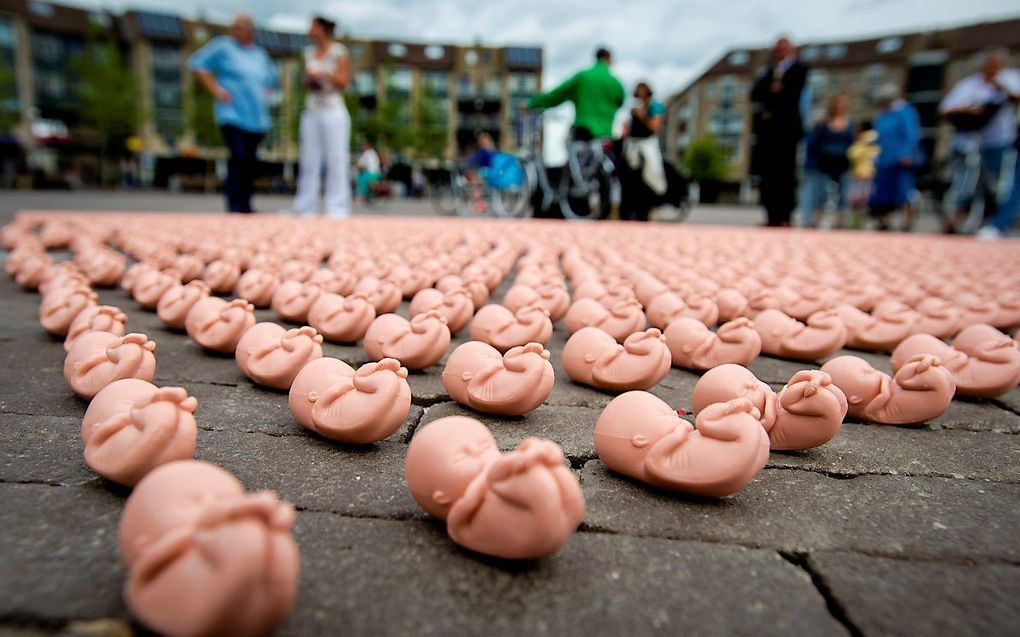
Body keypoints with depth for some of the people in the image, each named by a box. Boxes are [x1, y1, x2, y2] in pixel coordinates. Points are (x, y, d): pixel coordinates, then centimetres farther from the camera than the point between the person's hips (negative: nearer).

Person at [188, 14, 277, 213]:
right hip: (233, 115, -5)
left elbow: (270, 78, 34)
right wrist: (215, 89, -6)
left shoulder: (260, 53, 19)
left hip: (257, 118, 5)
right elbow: (198, 64, 2)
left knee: (251, 162, 5)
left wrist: (265, 95, 17)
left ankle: (245, 206, 12)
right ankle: (235, 205, -15)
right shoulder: (223, 46, 4)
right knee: (239, 156, -17)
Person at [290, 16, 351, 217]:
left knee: (336, 159, -7)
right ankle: (305, 208, 7)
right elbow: (307, 80, 20)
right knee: (309, 160, 3)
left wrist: (325, 74, -16)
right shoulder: (309, 52, 15)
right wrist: (309, 81, -1)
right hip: (311, 110, 5)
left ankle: (336, 208, -6)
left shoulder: (338, 51, 0)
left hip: (333, 110, -5)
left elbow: (343, 81, -2)